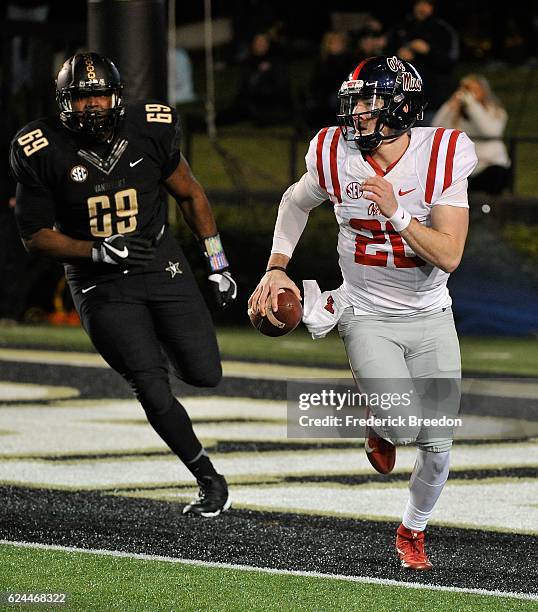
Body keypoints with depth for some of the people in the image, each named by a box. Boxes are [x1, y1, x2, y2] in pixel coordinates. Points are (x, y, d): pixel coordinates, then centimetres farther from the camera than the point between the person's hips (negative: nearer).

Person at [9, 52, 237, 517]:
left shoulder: (149, 130, -9)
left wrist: (218, 264, 9)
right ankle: (209, 480, 7)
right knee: (153, 391, -11)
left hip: (162, 265, 2)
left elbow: (190, 194, 7)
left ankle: (156, 344, 32)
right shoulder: (44, 152, -14)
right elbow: (37, 237, -6)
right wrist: (98, 251, -21)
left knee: (205, 374, -3)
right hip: (102, 286, -2)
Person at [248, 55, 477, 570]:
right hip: (367, 316, 0)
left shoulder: (442, 158, -16)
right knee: (402, 426, -20)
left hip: (430, 318, 0)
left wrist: (396, 212, -30)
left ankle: (412, 531, 31)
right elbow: (295, 203, 11)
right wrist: (276, 270, 2)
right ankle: (380, 430, 18)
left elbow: (449, 256, -21)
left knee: (437, 446, 3)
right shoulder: (337, 157, -11)